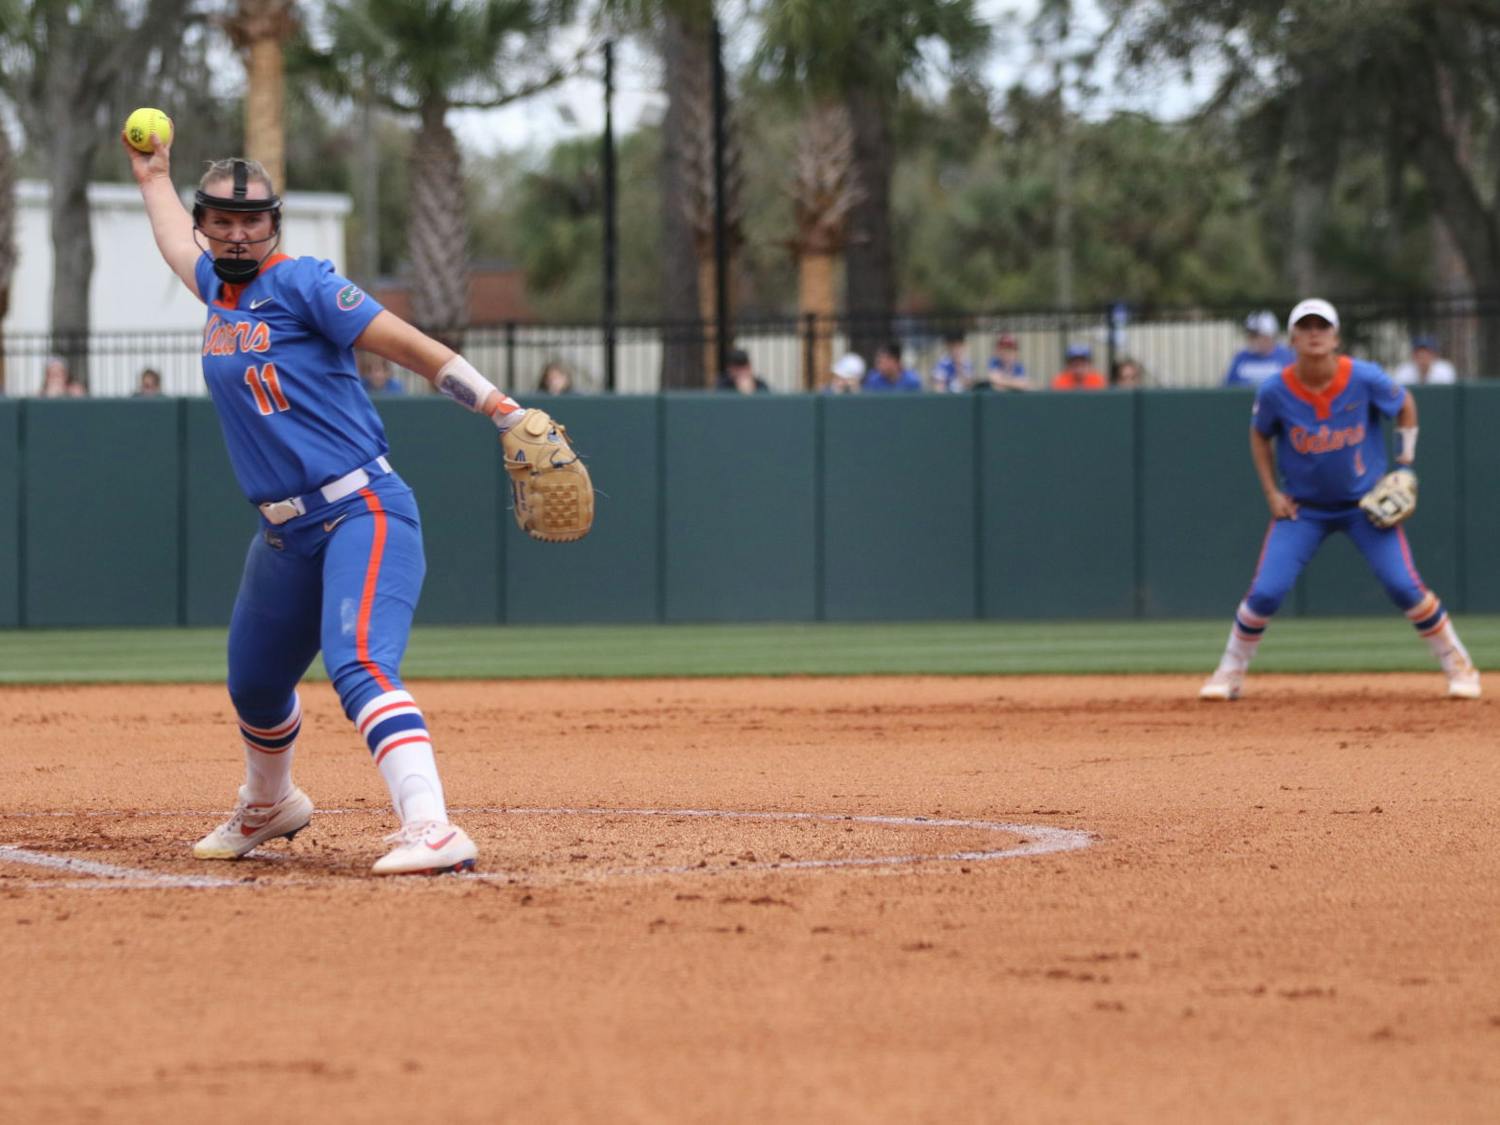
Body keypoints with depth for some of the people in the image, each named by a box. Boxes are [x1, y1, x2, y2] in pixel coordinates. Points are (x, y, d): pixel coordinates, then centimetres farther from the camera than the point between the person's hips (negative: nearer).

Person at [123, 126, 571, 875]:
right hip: (286, 536, 8)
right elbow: (179, 242, 40)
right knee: (254, 687, 22)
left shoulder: (301, 284, -7)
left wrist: (510, 414, -21)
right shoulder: (218, 289, 14)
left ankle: (432, 831, -42)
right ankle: (268, 806, 51)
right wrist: (153, 178, 55)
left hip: (363, 516, -8)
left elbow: (411, 346, -13)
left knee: (358, 667, -28)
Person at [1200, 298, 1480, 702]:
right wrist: (1271, 493, -1)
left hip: (1367, 502, -1)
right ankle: (1229, 674, 12)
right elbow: (1260, 436, 5)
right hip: (1301, 508, 1)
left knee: (1405, 586, -12)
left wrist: (1406, 458, -5)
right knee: (1264, 593, -9)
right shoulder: (1275, 392, -15)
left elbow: (1404, 404, 3)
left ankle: (1459, 666, 6)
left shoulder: (1366, 379, -18)